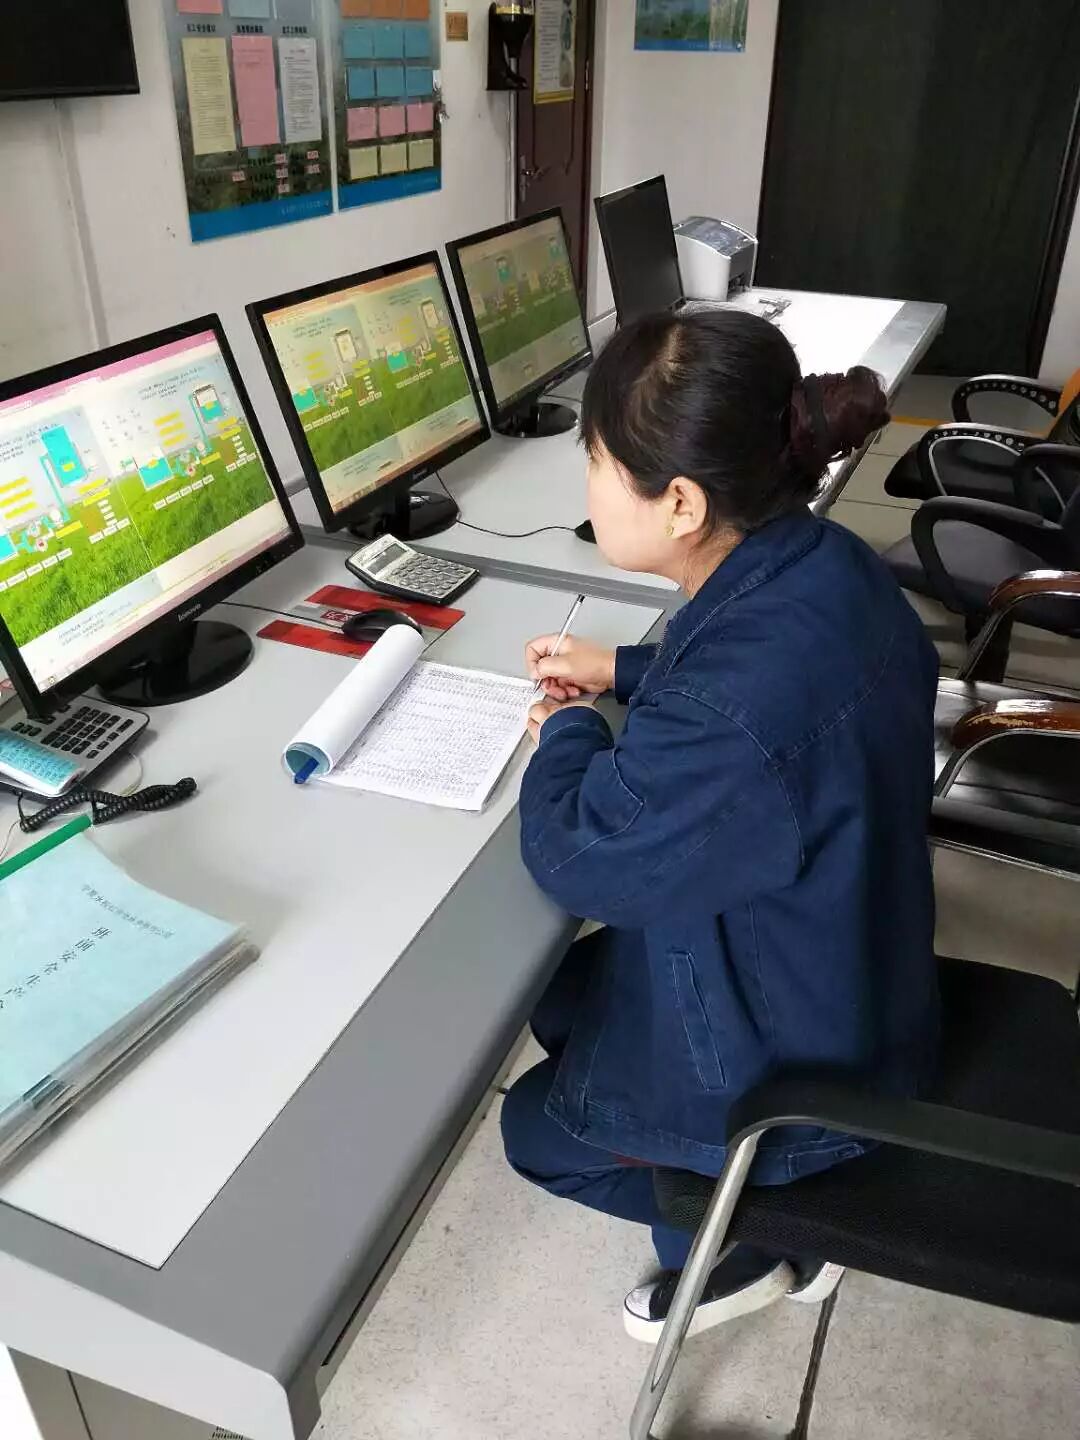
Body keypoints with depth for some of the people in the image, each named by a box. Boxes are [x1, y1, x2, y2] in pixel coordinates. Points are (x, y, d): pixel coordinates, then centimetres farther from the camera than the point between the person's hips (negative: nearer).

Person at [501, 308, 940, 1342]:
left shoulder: (733, 724, -41)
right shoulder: (823, 561, -14)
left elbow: (577, 857, -23)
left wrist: (565, 734, -6)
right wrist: (623, 672, 2)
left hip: (795, 1080, -7)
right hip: (847, 983, 8)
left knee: (534, 1125, 16)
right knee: (560, 996, 24)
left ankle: (752, 1242, 27)